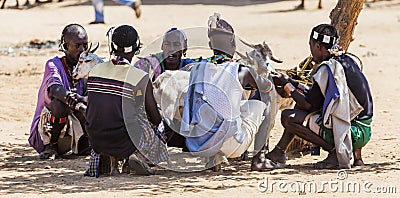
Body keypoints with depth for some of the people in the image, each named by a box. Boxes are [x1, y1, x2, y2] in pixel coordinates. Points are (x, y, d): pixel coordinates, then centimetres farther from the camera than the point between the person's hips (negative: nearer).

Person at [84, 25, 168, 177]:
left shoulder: (95, 71, 0)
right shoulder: (142, 78, -12)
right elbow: (156, 119, -2)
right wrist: (156, 124, 22)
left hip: (96, 139, 4)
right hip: (125, 140, -4)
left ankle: (99, 156, 8)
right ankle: (139, 156, -9)